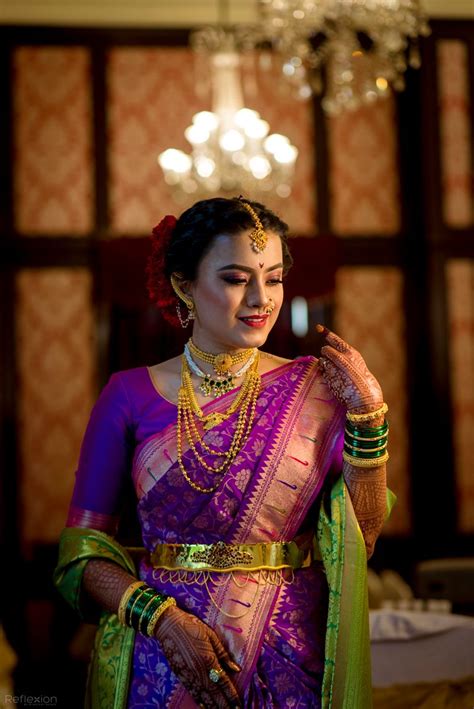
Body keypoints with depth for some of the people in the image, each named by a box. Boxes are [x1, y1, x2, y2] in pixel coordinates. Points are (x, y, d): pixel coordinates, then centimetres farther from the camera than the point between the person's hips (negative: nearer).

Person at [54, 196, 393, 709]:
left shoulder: (313, 388, -2)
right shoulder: (130, 395, -4)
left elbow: (358, 540, -5)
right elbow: (84, 550, -3)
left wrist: (367, 416, -13)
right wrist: (163, 618, -16)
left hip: (293, 664, 1)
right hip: (164, 663, -1)